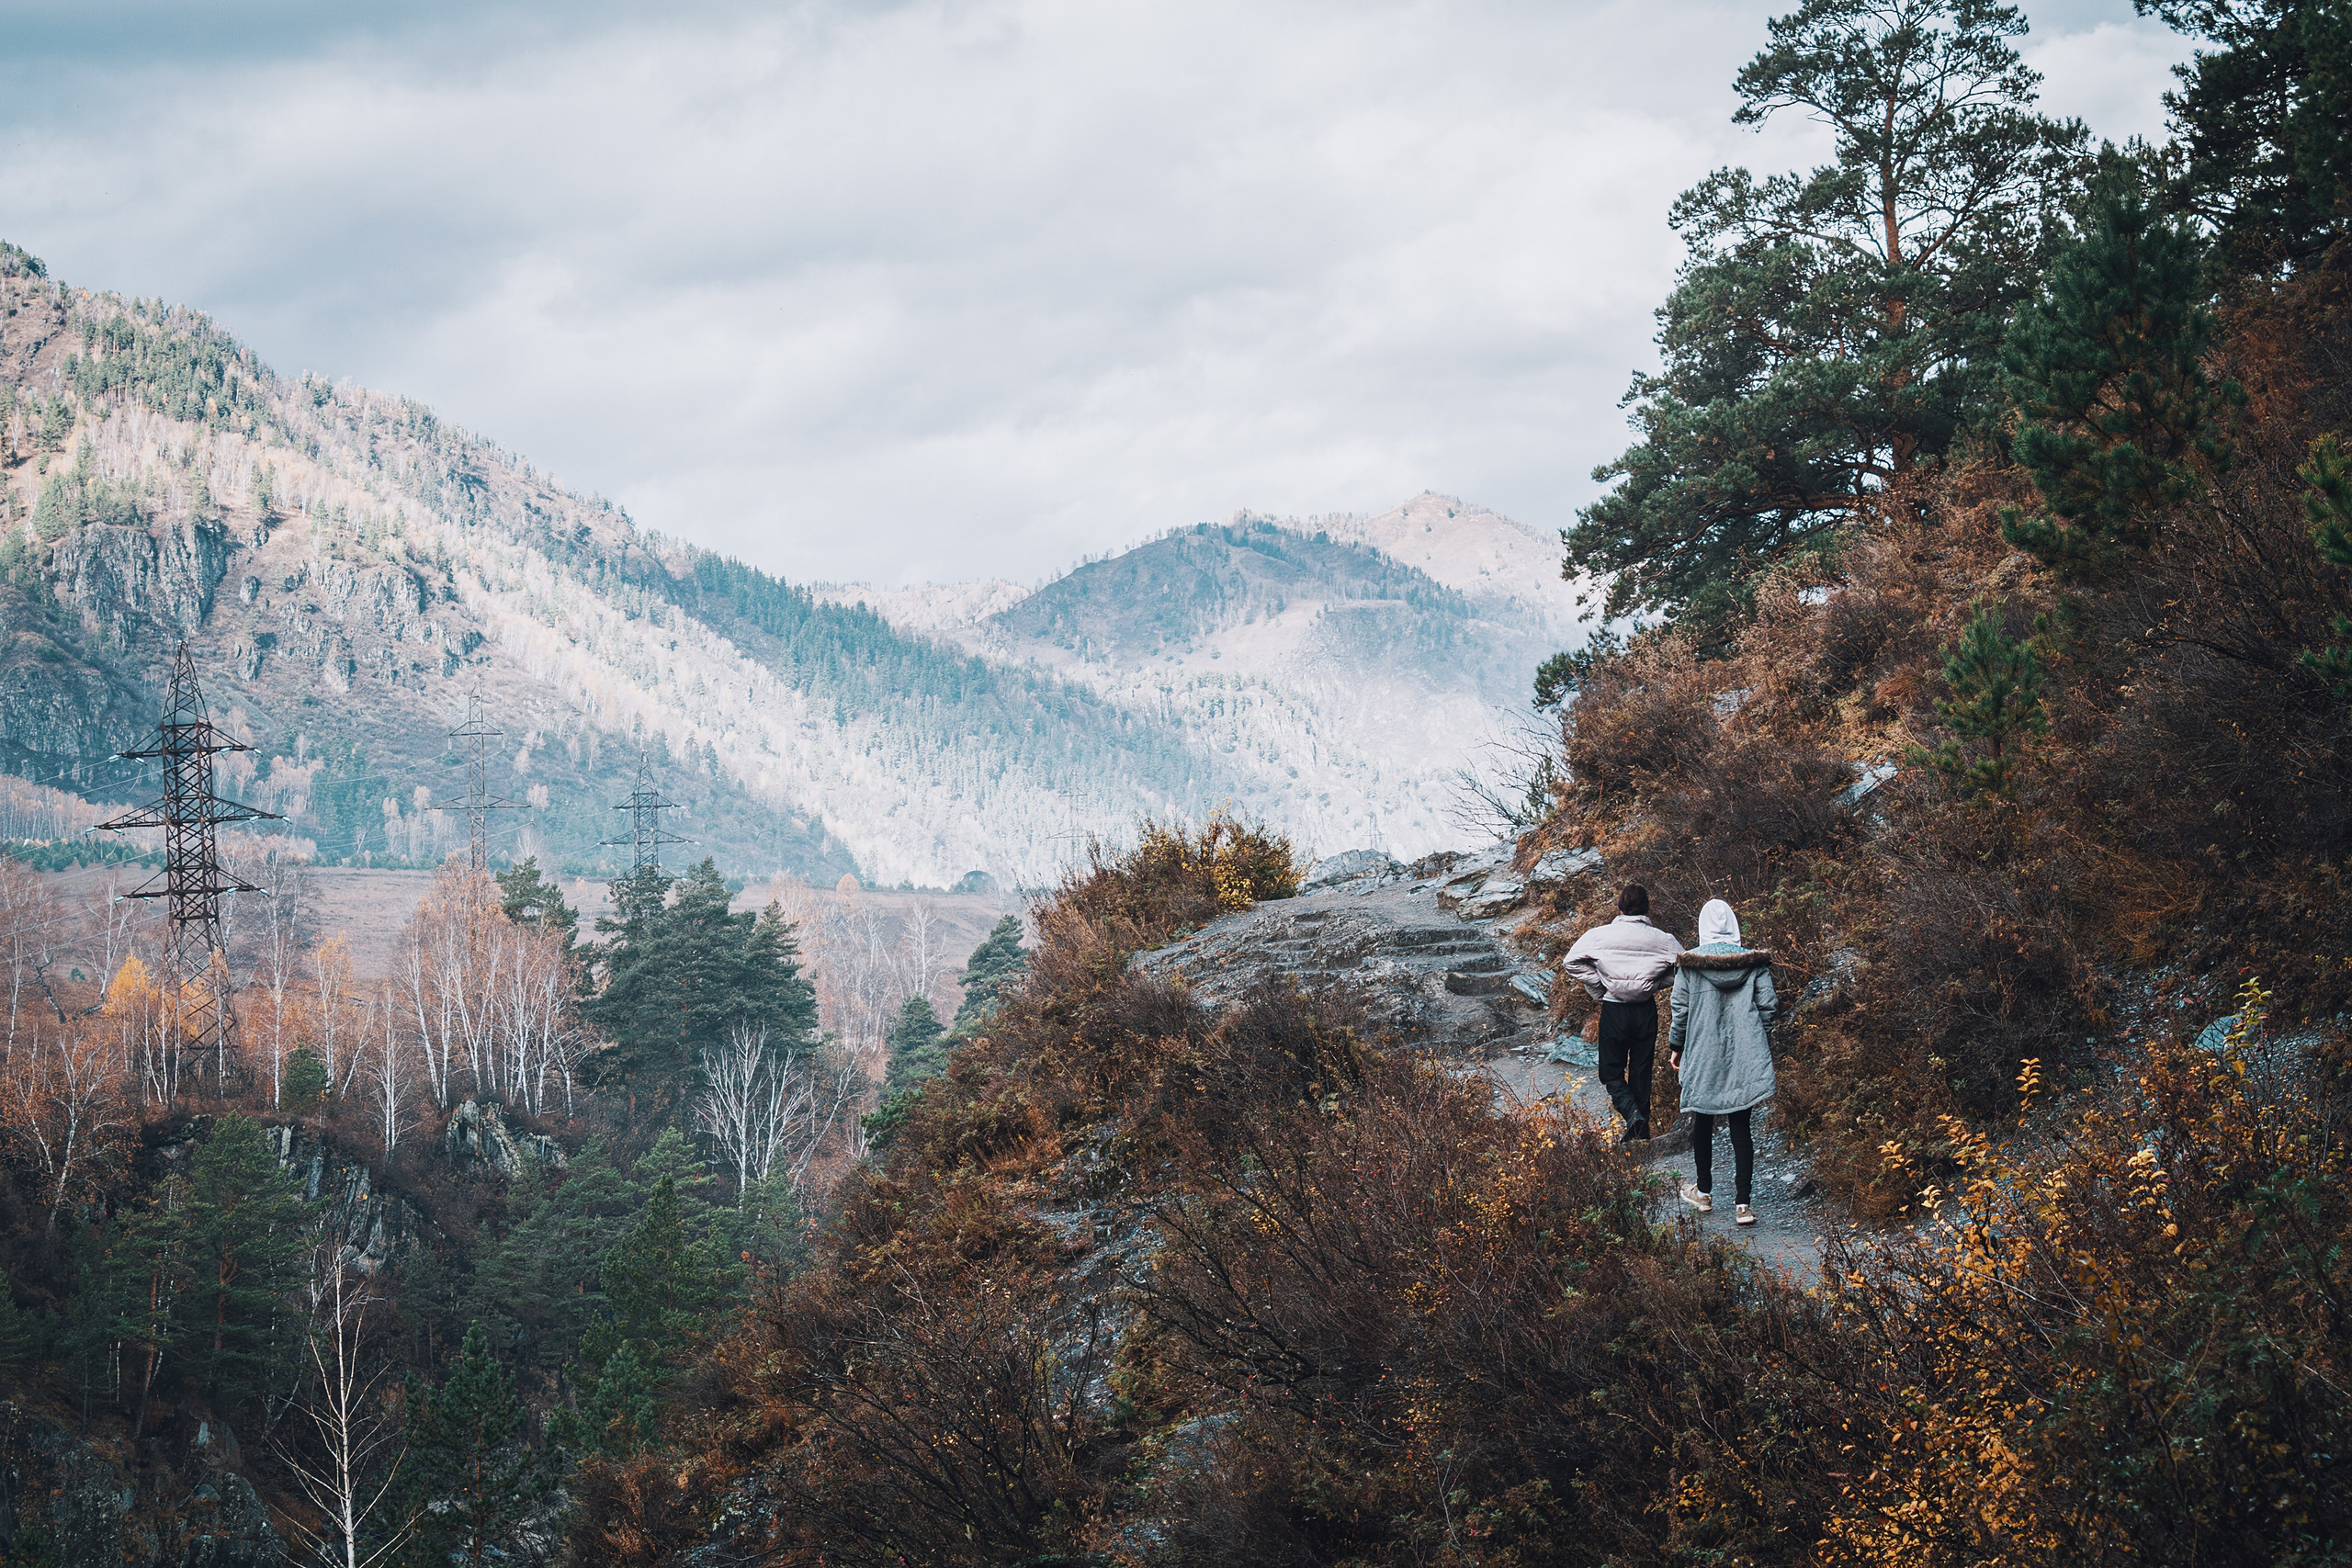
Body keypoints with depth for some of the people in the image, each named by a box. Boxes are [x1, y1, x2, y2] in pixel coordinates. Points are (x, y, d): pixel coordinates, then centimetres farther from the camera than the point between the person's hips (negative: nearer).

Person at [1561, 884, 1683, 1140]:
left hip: (1613, 1010, -2)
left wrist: (1598, 988, 1)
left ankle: (1632, 1112, -15)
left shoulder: (1600, 935, -9)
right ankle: (1640, 1129, 20)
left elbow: (1571, 962, -9)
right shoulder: (1662, 939, -6)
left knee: (1612, 1071, 10)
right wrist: (1654, 983, 6)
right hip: (1646, 1011, 2)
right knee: (1640, 1071, 14)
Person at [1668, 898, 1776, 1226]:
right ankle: (1743, 1203, -5)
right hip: (1744, 1057, 1)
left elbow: (1680, 1009, -4)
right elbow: (1768, 1005, -2)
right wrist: (1761, 1043, 13)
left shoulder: (1688, 964, -6)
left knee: (1702, 1123, 17)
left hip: (1702, 1055, -1)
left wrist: (1676, 1047, 10)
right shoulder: (1754, 963, -3)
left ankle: (1704, 1193, 29)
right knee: (1740, 1127, 2)